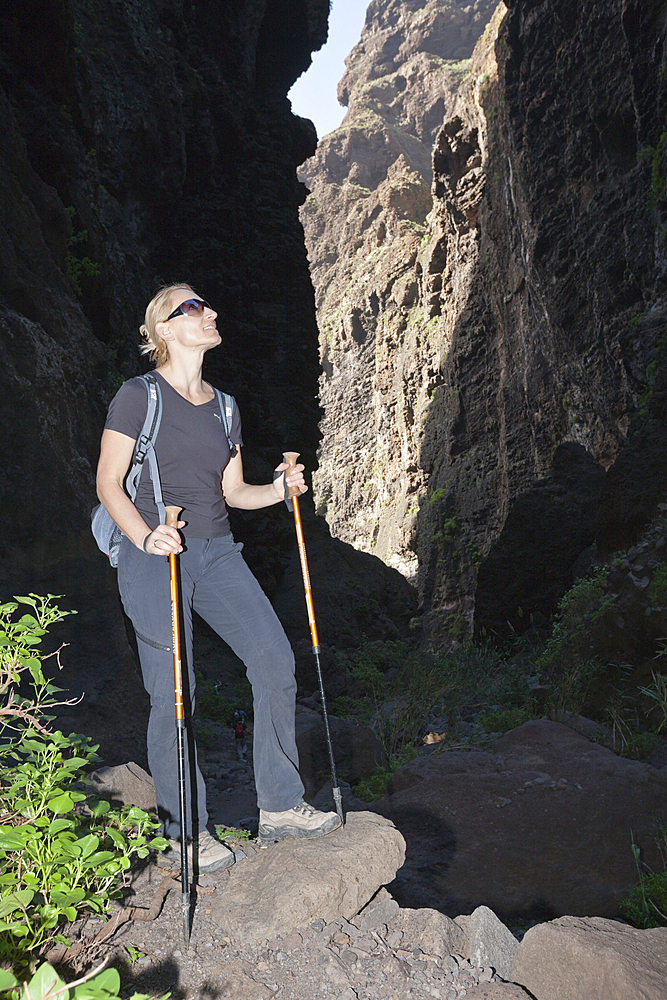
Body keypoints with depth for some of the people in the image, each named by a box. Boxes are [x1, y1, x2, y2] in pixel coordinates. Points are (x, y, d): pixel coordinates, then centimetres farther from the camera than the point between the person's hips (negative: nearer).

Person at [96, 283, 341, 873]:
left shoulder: (223, 407, 15)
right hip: (155, 557, -5)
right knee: (172, 695, -3)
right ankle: (186, 835, 16)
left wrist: (279, 490, -3)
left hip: (217, 553, 6)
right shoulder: (140, 396, -3)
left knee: (275, 661, -5)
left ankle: (280, 808, 12)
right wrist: (146, 537, -21)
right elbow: (108, 483, -5)